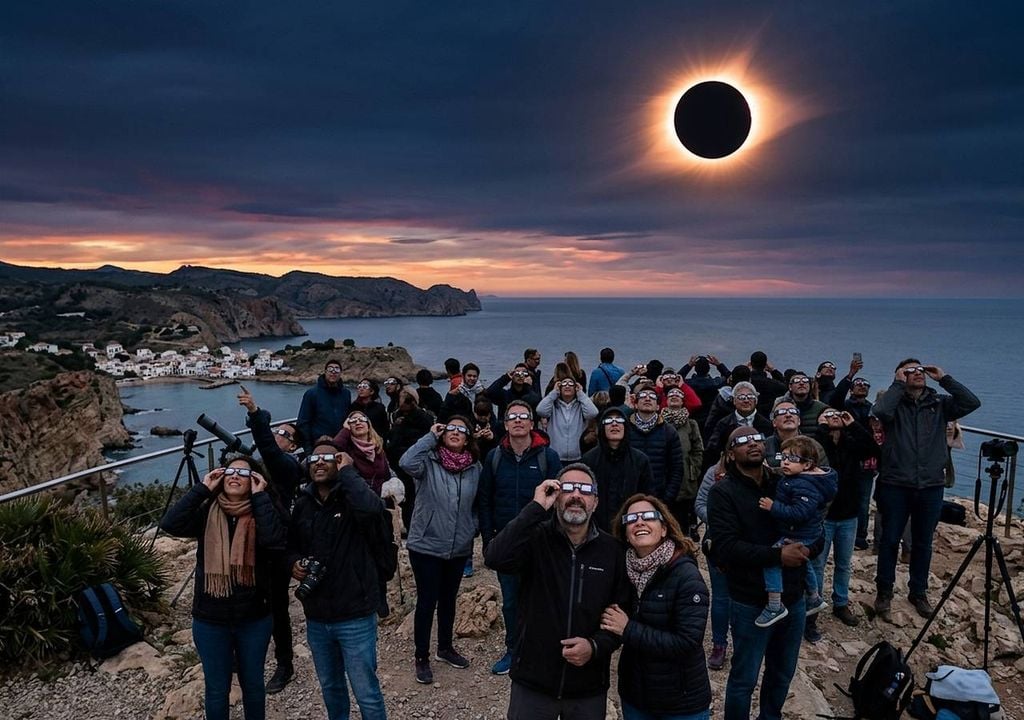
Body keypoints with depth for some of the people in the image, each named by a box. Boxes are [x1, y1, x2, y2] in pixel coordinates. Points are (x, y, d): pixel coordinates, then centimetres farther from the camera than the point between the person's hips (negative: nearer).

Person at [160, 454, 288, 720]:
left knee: (253, 684, 19)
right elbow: (170, 525, -20)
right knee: (216, 689, 16)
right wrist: (202, 488, -17)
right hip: (210, 619, 1)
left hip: (254, 618, -1)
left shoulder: (263, 511, -9)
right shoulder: (207, 512, -4)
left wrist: (260, 496, -23)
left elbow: (274, 539, -29)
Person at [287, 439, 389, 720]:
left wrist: (347, 471, -25)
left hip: (355, 616, -5)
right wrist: (294, 562, -4)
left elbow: (372, 509, -37)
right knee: (330, 686, 23)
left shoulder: (352, 499, -13)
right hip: (316, 617, 6)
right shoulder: (303, 504, 4)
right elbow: (292, 545, 19)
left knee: (366, 692, 5)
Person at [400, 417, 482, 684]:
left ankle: (445, 648, 39)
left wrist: (472, 531, 3)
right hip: (426, 546, -4)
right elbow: (406, 463, -34)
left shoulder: (475, 468, 0)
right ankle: (422, 658, 20)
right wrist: (431, 436, -24)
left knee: (448, 599, 20)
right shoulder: (429, 461, -12)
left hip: (459, 548, 4)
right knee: (427, 601, 4)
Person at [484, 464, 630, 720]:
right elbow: (496, 558, -28)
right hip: (532, 683, -1)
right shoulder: (536, 538, -9)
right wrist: (536, 507, -26)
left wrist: (596, 646, -15)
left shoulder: (612, 550, -2)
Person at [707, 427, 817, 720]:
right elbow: (725, 546, -20)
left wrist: (807, 547, -12)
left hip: (793, 599, 5)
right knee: (744, 679, 8)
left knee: (783, 674, 21)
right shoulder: (722, 492, -10)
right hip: (751, 603, -5)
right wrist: (777, 555, -25)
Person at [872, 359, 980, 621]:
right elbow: (880, 411, -25)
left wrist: (944, 379, -7)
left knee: (923, 543, 14)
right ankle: (884, 591, 22)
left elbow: (972, 403, -10)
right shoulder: (895, 402, -2)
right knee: (890, 540, 7)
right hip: (895, 484, -2)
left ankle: (918, 592, 31)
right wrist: (897, 384, -14)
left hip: (931, 486, 3)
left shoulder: (939, 403, 5)